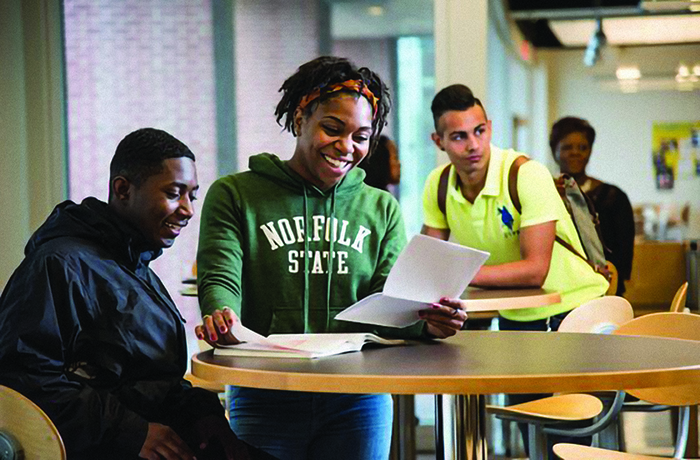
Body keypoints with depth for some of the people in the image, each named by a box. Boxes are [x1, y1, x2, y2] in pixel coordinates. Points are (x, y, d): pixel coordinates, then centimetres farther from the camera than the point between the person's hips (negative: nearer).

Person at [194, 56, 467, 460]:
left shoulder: (381, 209, 11)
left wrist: (424, 323, -21)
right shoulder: (235, 195, 2)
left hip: (358, 401, 3)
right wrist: (221, 315, -33)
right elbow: (220, 278, -9)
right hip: (265, 399, -2)